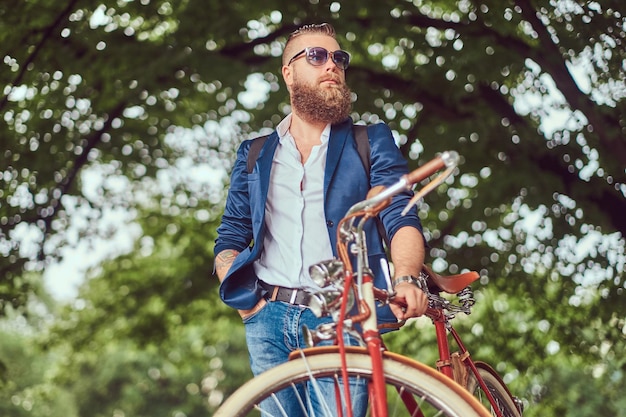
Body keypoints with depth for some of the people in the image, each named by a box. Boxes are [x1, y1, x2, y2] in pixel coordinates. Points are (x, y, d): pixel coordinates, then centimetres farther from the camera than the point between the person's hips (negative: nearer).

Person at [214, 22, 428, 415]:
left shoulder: (371, 142, 11)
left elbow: (401, 218, -3)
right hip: (268, 320, 2)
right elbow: (230, 239, 18)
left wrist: (406, 279, -23)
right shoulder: (254, 155, 18)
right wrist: (243, 297, -2)